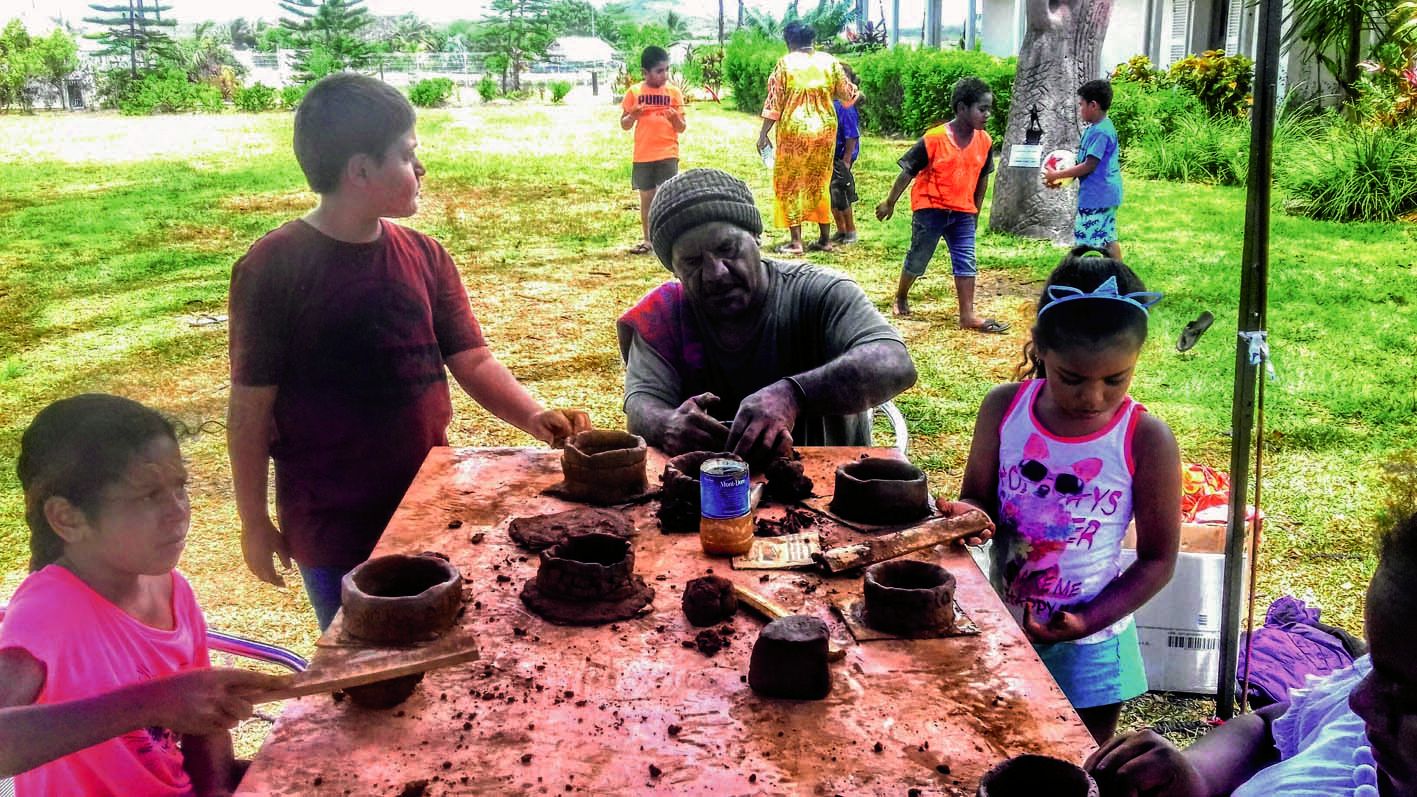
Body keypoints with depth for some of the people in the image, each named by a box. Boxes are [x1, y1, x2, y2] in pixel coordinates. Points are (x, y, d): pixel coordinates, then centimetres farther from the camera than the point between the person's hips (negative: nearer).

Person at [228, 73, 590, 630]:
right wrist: (254, 523, -5)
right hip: (333, 528, -5)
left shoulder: (423, 256, 1)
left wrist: (532, 417, -16)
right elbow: (250, 409, -10)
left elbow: (471, 360, 1)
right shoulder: (274, 268, -14)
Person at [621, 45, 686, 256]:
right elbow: (624, 125, 6)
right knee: (646, 197, 9)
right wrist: (633, 115, -14)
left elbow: (681, 128, 3)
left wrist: (675, 118, -19)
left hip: (668, 154, -1)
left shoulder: (674, 93, 1)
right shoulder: (634, 92, 1)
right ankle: (646, 240, 20)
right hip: (642, 154, 1)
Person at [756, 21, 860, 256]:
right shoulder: (829, 61, 3)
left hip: (794, 130, -4)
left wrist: (763, 134, -1)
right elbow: (847, 94, 9)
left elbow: (774, 103, -7)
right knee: (819, 183, 16)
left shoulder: (785, 63, -6)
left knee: (790, 184, 5)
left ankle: (796, 241, 1)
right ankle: (825, 238, 18)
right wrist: (856, 93, 32)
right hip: (824, 129, 4)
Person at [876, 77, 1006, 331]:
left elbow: (982, 178, 11)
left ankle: (968, 315, -4)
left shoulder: (984, 142, -2)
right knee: (918, 259, 9)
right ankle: (900, 298, 33)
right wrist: (890, 203, -4)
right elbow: (908, 171, -10)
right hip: (930, 208, -4)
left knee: (967, 261, -3)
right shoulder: (934, 138, -17)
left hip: (963, 212, 4)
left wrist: (975, 212, 16)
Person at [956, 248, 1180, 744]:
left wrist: (1088, 621, -18)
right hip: (999, 627, 2)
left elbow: (1158, 559, -8)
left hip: (1087, 646, -2)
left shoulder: (1145, 441, -16)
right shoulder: (1004, 409, -9)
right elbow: (975, 499, 2)